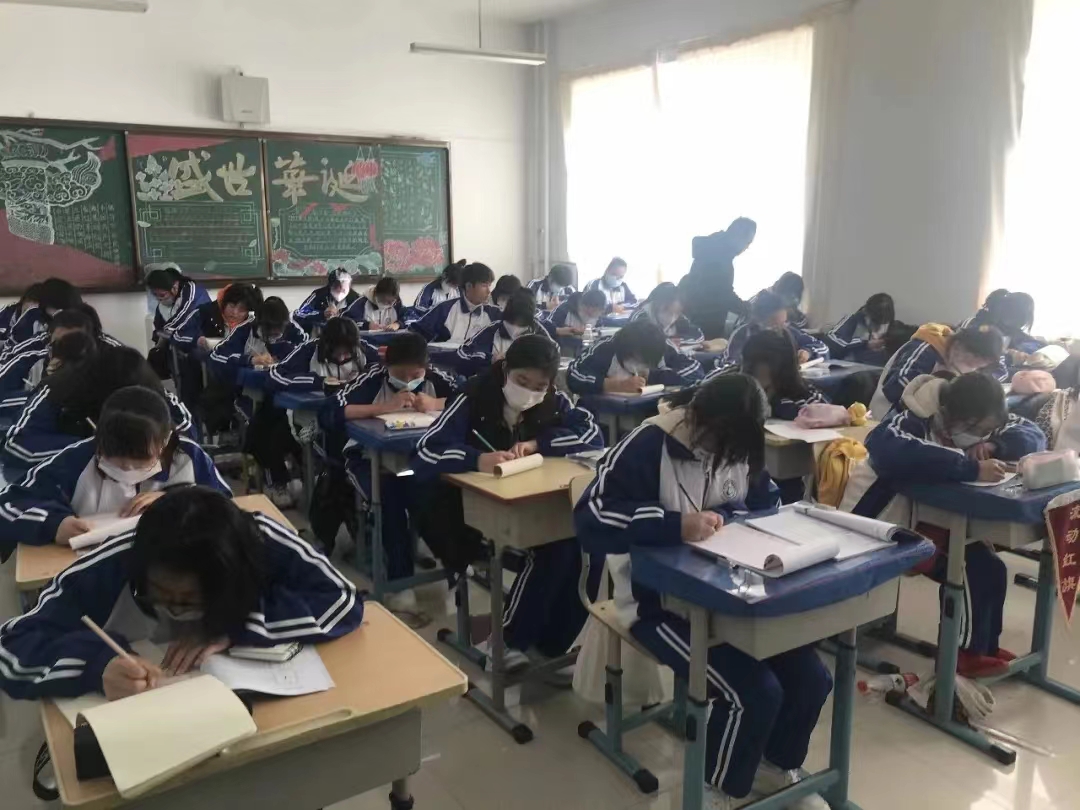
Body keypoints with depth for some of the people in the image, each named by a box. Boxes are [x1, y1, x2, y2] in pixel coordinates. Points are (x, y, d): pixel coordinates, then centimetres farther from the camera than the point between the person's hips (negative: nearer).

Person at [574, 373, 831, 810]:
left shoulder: (737, 445, 0)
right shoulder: (647, 446, -20)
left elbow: (767, 504, 12)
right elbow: (590, 520, -29)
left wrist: (726, 518, -12)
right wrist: (675, 526, -40)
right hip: (662, 600, -6)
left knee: (810, 678, -5)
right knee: (753, 692, -20)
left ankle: (777, 765, 26)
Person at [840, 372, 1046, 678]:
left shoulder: (974, 420, -3)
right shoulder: (911, 420, -30)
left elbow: (1034, 435, -1)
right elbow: (890, 453, -52)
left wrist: (995, 446, -23)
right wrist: (972, 468, -49)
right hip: (879, 520, -8)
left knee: (988, 568, -9)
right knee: (971, 566, -22)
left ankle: (982, 646, 9)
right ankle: (965, 652, -6)